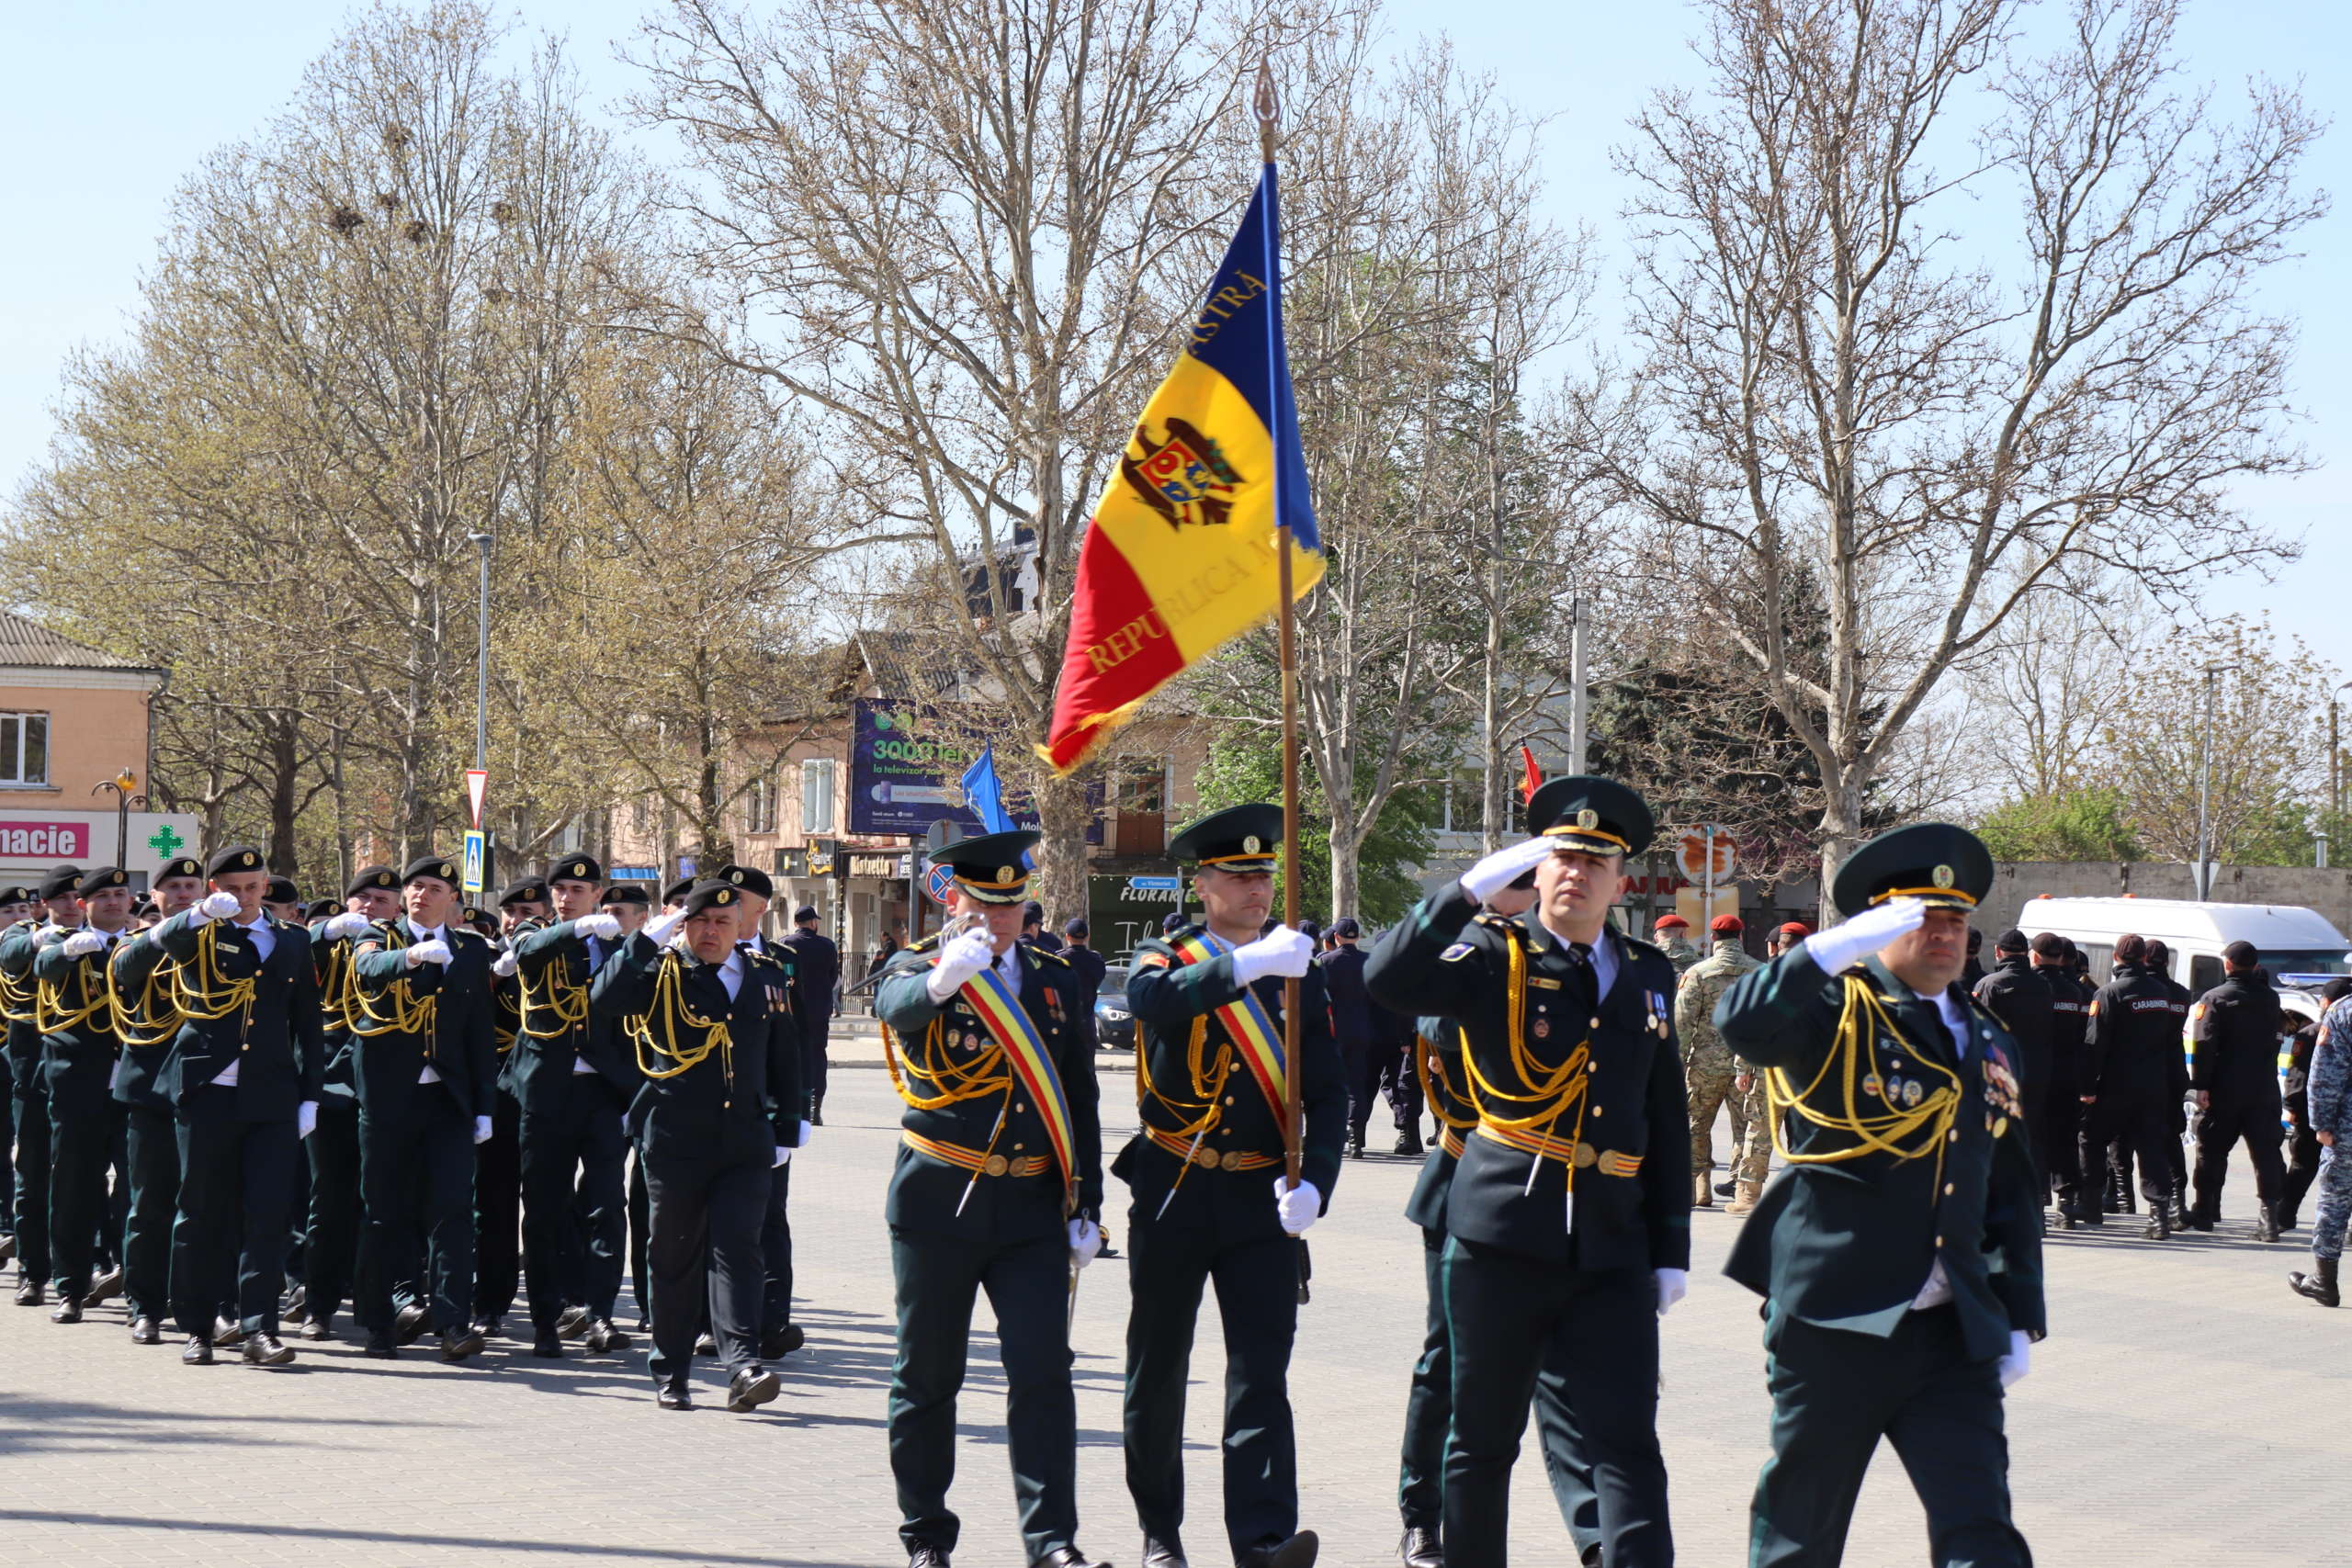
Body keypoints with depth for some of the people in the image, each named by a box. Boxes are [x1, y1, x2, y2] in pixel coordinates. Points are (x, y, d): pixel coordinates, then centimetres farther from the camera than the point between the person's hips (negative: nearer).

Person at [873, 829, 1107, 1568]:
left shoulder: (1058, 980, 9)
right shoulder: (915, 968, -2)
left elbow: (1080, 1102, 12)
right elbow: (898, 1007, -29)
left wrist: (1086, 1206, 8)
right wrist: (942, 979, -52)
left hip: (1033, 1208, 2)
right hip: (939, 1202, -2)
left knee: (1042, 1370, -8)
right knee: (928, 1376, 7)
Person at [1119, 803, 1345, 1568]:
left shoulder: (1298, 972, 7)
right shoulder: (1165, 957, 0)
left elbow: (1328, 1092, 3)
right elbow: (1152, 998, -26)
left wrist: (1314, 1181, -14)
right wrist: (1249, 963, -38)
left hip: (1262, 1199, 1)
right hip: (1173, 1194, -1)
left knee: (1262, 1372, -9)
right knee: (1158, 1371, 9)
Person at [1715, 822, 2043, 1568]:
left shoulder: (1990, 1043, 17)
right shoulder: (1837, 1012, -2)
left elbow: (2013, 1192, 21)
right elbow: (1743, 1023, -25)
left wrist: (2020, 1318, 15)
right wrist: (1841, 946, -29)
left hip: (1954, 1337, 4)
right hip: (1835, 1323, -4)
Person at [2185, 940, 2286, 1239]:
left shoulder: (2214, 998, -7)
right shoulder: (2270, 999, 8)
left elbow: (2204, 1044, -13)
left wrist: (2200, 1085, -12)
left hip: (2224, 1090, -3)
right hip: (2264, 1089, 3)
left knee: (2212, 1151, 9)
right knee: (2265, 1152, 1)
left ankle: (2204, 1212, 15)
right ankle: (2269, 1218, -8)